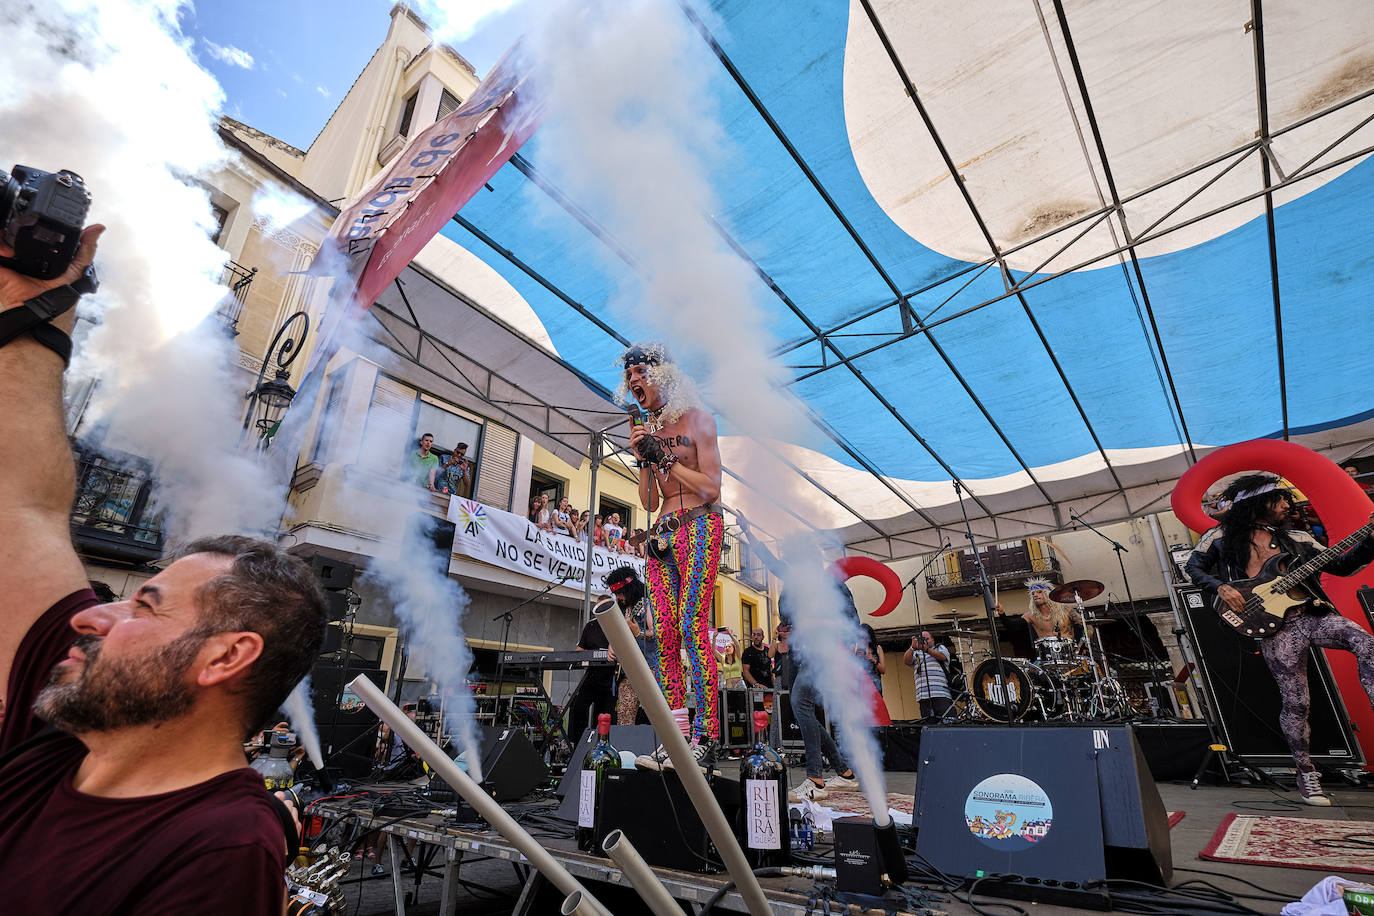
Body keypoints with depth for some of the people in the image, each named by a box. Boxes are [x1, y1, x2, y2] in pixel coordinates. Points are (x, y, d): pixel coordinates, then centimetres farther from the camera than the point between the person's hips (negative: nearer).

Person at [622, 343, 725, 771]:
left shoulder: (697, 419, 2)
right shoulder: (649, 429, 17)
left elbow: (711, 487, -7)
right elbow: (649, 502, 14)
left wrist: (664, 457, -8)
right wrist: (643, 459, 0)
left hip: (699, 525, -6)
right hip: (663, 532, 6)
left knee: (692, 626, -14)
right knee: (665, 634, 1)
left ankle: (705, 739, -9)